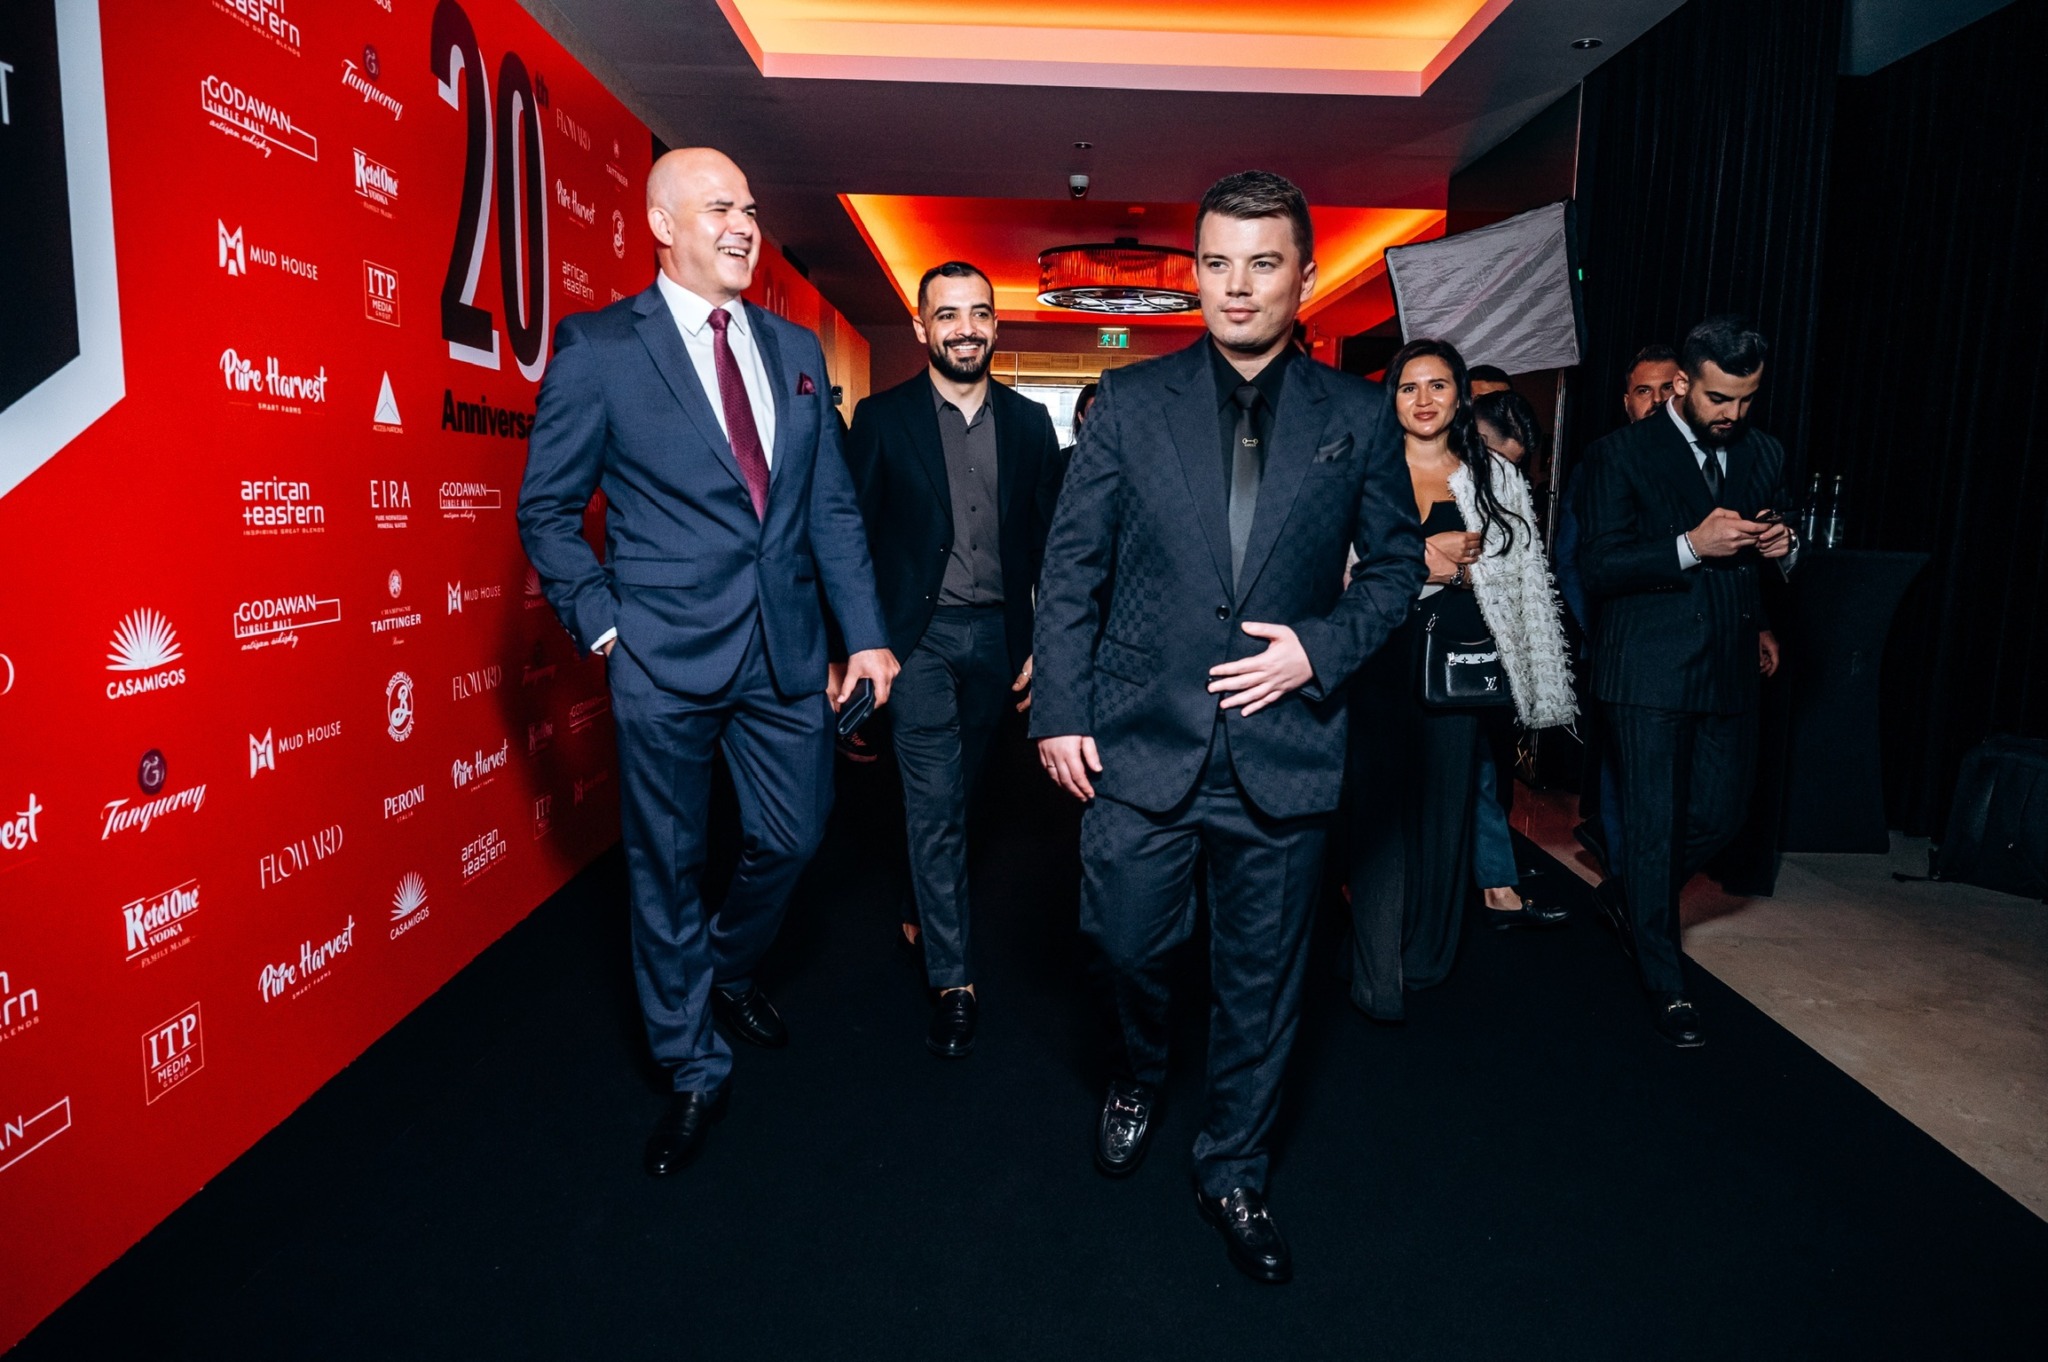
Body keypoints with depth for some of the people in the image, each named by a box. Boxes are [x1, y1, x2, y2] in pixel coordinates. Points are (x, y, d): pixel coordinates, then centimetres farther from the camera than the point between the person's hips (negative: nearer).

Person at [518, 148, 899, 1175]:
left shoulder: (795, 350, 10)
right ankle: (693, 1070, 29)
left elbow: (833, 505, 9)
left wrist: (866, 632, 4)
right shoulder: (597, 347, -4)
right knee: (667, 866, 9)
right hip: (666, 662, -4)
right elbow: (547, 509, 0)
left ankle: (729, 968, 46)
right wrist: (604, 625, -8)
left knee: (791, 838, 14)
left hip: (787, 652, 4)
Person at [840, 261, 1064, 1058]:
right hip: (919, 635, -3)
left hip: (997, 635, 3)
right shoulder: (883, 419, -3)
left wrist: (1042, 646, 2)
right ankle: (952, 981, 4)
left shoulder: (1029, 423, 5)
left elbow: (1048, 541, 6)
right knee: (935, 804, -4)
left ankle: (926, 913, 43)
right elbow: (856, 538, -2)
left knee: (956, 793, 18)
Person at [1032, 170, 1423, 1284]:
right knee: (1127, 944, 11)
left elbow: (1396, 561, 9)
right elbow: (1071, 564, 1)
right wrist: (1061, 710, -4)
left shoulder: (1357, 417, 2)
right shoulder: (1130, 402, 1)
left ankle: (1233, 1172, 35)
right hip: (1140, 738, 0)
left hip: (1282, 750, 1)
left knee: (1261, 980, 12)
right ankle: (1137, 1078, 46)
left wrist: (1323, 646, -9)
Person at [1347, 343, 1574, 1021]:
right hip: (1381, 657, -2)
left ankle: (1429, 955, 24)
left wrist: (1459, 568, -7)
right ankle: (1377, 973, 2)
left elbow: (1522, 576, 9)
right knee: (1379, 805, -5)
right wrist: (1422, 559, -14)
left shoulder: (1495, 476, 12)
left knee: (1447, 800, 8)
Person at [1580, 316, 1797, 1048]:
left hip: (1729, 666, 6)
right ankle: (1665, 984, 14)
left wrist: (1782, 548, -5)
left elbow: (1775, 559, 18)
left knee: (1719, 813, 11)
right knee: (1654, 823, 1)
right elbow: (1600, 567, -12)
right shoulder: (1623, 454, -6)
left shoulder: (1763, 454, 11)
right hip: (1650, 669, -6)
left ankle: (1626, 897, 38)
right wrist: (1692, 546, -22)